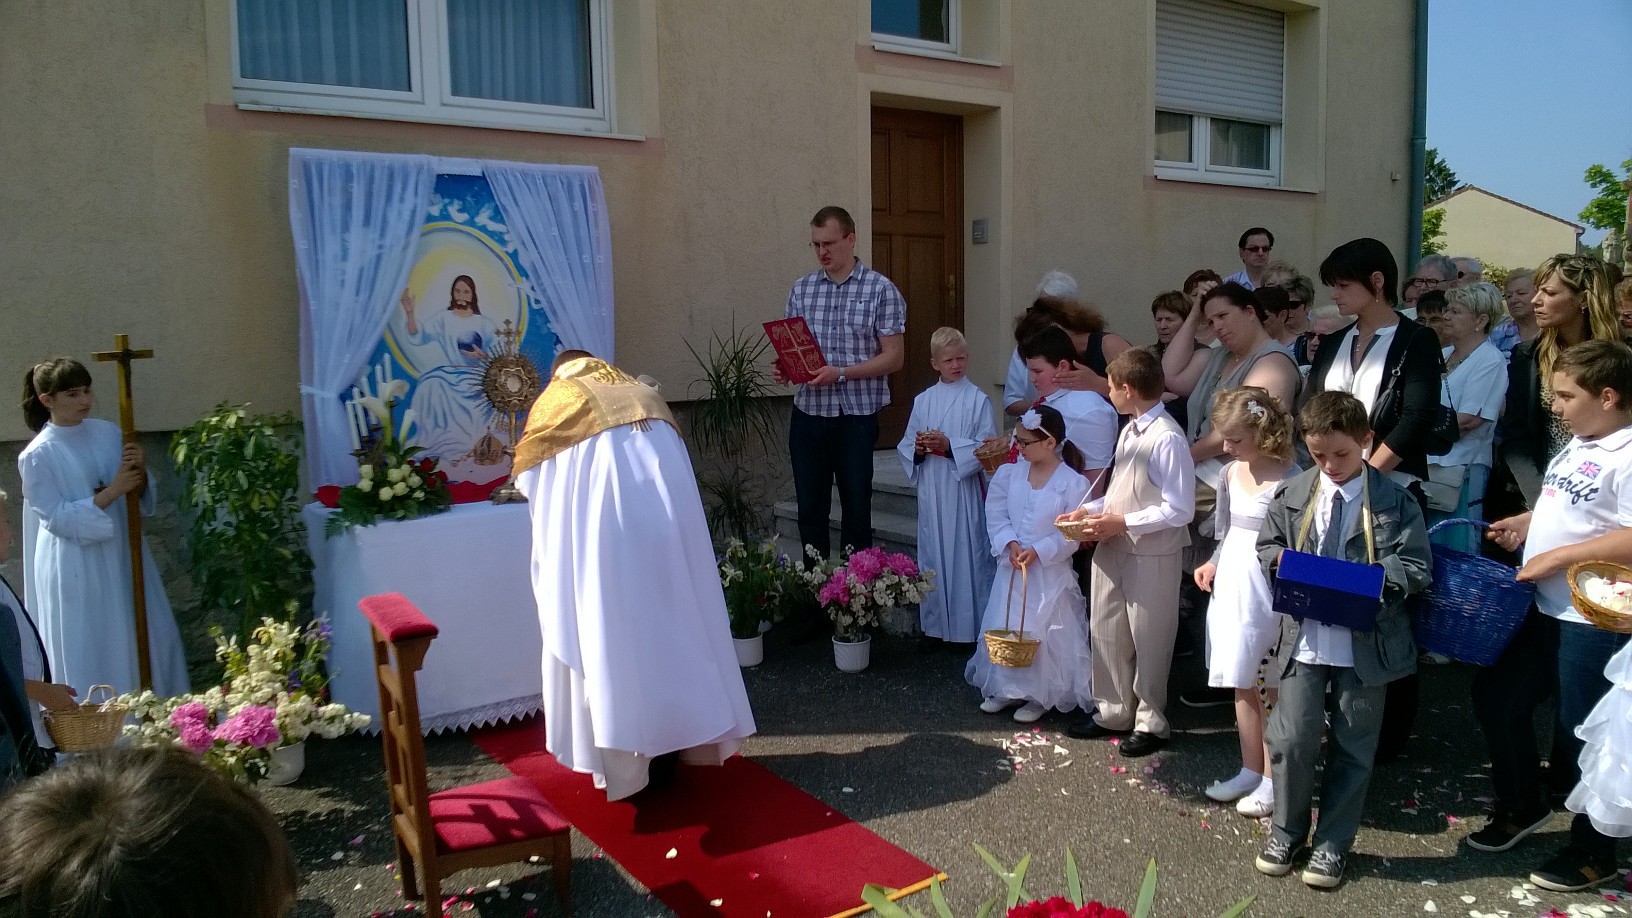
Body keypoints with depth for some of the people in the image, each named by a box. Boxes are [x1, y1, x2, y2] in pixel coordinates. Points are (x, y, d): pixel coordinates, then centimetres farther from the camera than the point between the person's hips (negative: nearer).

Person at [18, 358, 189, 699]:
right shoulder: (36, 456, -9)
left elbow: (142, 496, 7)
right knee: (90, 657, 4)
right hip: (77, 571, -5)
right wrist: (112, 491, -22)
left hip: (124, 556, 5)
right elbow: (56, 518, -13)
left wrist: (139, 474, -15)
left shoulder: (108, 432, 3)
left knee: (153, 639, 10)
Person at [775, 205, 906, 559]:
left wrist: (840, 374, -19)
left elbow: (893, 357, -8)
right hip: (808, 413, 4)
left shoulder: (880, 290, -4)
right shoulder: (802, 288, 9)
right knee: (810, 508, 9)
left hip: (857, 415, -4)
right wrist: (785, 368, -9)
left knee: (856, 510, 6)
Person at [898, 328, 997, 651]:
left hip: (964, 489, -3)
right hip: (931, 489, 4)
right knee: (933, 554, 9)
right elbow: (905, 446, 10)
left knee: (965, 554, 0)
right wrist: (919, 448, -11)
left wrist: (950, 446, -17)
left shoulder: (977, 400, -2)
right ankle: (935, 626, 19)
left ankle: (967, 628, 10)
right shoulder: (923, 401, 8)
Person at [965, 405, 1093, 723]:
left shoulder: (1073, 483, -13)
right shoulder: (1010, 474, -1)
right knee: (1003, 628, 11)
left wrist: (1037, 551, -20)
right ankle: (1004, 688, 27)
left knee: (1044, 633, 0)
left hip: (1050, 572, -4)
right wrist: (1010, 545, -14)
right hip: (1011, 567, 5)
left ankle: (1040, 696, 17)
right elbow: (996, 516, 1)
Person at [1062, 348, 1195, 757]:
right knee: (1105, 631, 16)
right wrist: (1090, 510, 3)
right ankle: (1113, 711, 33)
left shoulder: (1167, 438, -20)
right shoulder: (1129, 431, 7)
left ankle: (1150, 722, 24)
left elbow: (1180, 509, -21)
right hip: (1112, 548, 8)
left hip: (1151, 555, -8)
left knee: (1149, 640, 7)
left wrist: (1123, 523, -21)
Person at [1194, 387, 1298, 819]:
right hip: (1232, 585, 7)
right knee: (1242, 684, 15)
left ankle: (1272, 779, 17)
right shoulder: (1230, 475, 6)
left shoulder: (1288, 480, -15)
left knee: (1271, 687, 4)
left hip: (1269, 591, -7)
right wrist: (1213, 564, 3)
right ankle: (1250, 770, 28)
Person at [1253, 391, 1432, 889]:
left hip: (1366, 645, -1)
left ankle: (1332, 844, 27)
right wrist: (1283, 561, -9)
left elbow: (1417, 567, -7)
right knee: (1290, 740, 1)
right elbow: (1267, 544, 13)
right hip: (1304, 639, 1)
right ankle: (1285, 833, 23)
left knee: (1353, 748, 10)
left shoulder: (1395, 501, -5)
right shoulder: (1292, 493, 3)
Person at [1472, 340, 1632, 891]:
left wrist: (1558, 556, -24)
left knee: (1580, 734, 4)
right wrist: (1528, 522, 10)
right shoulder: (1580, 445, 10)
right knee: (1495, 696, 17)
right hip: (1546, 611, 10)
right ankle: (1524, 805, 38)